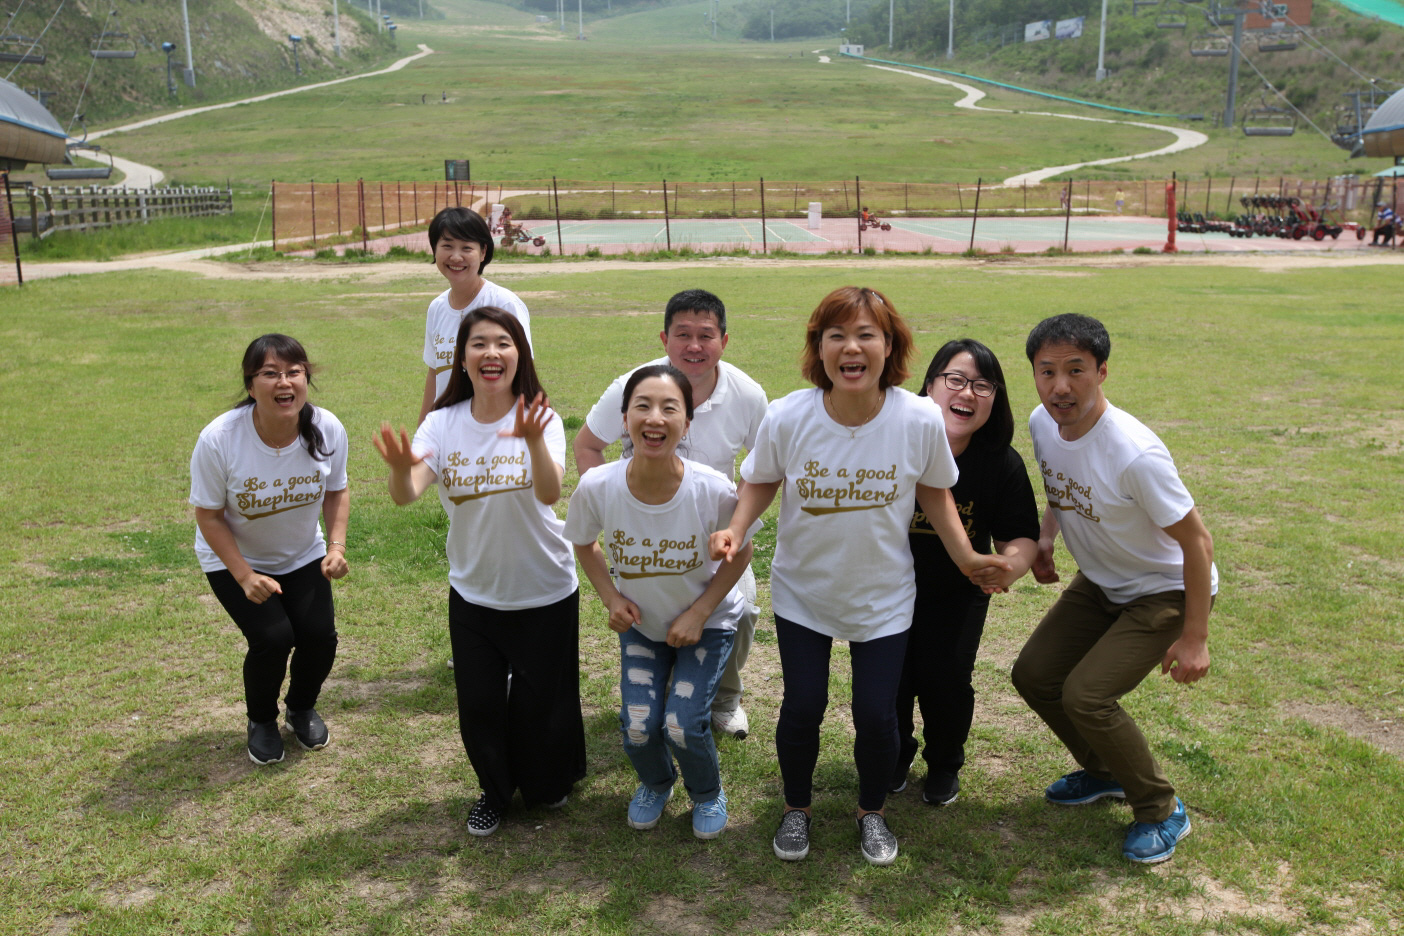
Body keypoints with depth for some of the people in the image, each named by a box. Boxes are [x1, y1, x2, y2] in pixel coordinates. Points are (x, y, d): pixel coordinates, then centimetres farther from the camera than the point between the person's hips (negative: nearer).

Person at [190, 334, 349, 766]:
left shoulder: (328, 430, -20)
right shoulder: (219, 439, -28)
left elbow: (336, 491, -1)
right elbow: (208, 516, -17)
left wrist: (336, 545, -15)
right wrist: (244, 576, -24)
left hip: (303, 556, 3)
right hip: (234, 559, -3)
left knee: (320, 635, -12)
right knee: (272, 638, -19)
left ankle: (302, 709, 23)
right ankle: (261, 722, 15)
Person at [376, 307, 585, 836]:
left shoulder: (539, 418, -15)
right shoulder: (444, 423, -7)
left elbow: (549, 492, -31)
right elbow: (406, 496, -20)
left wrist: (534, 441, -50)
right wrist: (401, 468, -43)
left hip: (544, 593, -2)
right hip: (473, 594, 2)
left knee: (540, 703, 12)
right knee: (478, 704, 10)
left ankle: (546, 785, 43)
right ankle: (495, 790, 40)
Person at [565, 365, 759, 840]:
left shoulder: (713, 490, -31)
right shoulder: (597, 487, -26)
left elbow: (740, 553, -11)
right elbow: (585, 543, -2)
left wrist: (699, 613, -16)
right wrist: (611, 597, -13)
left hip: (707, 622, -2)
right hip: (640, 622, 2)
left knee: (683, 724, -12)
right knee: (638, 724, -7)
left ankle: (708, 794, 24)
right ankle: (655, 784, 31)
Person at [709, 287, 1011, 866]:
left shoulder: (920, 421, -20)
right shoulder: (786, 418, -21)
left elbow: (934, 492, -1)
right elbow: (761, 482, -3)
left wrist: (965, 557, -6)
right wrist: (736, 531, -20)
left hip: (883, 596, 0)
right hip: (802, 593, 0)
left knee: (876, 715, 4)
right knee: (802, 708, 8)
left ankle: (872, 812, 36)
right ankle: (796, 808, 38)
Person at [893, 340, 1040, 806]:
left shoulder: (1002, 464, -17)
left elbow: (1022, 535, -10)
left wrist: (1011, 563, -33)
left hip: (958, 593, 0)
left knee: (945, 679, -9)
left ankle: (945, 765, 26)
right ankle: (894, 757, 31)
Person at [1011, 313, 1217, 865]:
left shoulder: (1135, 454, -34)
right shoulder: (1042, 424, -12)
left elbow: (1197, 542, -25)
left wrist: (1194, 638, -21)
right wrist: (1045, 537, -8)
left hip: (1166, 591, -7)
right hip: (1100, 582, 8)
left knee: (1086, 695, -18)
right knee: (1033, 675, 4)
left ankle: (1162, 811, 7)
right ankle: (1106, 772, 30)